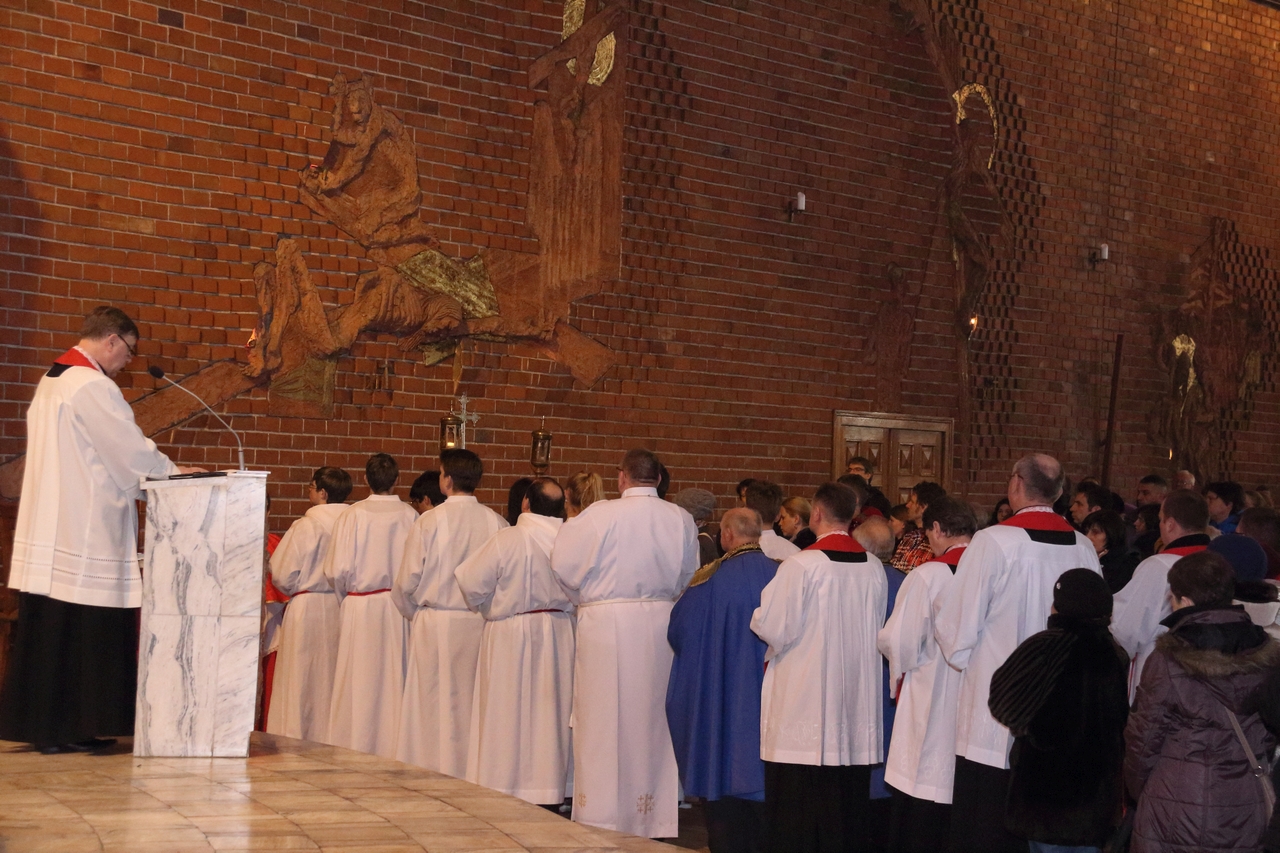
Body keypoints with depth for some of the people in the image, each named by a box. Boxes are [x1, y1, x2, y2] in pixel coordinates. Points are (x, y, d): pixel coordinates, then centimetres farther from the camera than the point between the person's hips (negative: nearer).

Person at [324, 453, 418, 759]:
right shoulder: (410, 516, -3)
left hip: (360, 607, -2)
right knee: (395, 684, 9)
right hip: (400, 607, 2)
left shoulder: (353, 515, -8)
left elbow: (338, 570, -8)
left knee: (358, 686, 6)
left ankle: (354, 749, 9)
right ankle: (393, 750, 12)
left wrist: (344, 599, 9)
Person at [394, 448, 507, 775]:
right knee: (473, 709, 10)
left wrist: (415, 615, 16)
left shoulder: (428, 522, -8)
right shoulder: (497, 524, -3)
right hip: (482, 625, 3)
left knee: (434, 710, 5)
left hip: (436, 624, -2)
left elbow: (406, 583, -3)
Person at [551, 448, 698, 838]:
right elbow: (687, 575, 10)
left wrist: (586, 596, 11)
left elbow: (564, 563, -6)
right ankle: (653, 817, 20)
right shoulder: (681, 520, -2)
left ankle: (602, 815, 9)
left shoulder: (600, 515, -13)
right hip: (661, 622, 4)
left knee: (605, 718, 5)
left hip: (607, 622, -4)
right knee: (652, 717, 13)